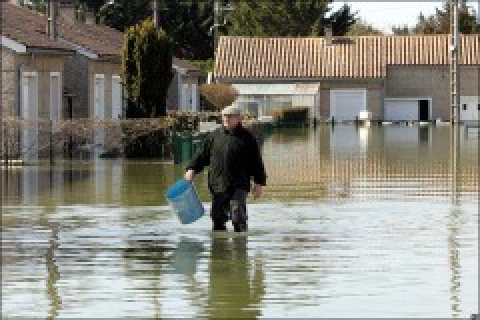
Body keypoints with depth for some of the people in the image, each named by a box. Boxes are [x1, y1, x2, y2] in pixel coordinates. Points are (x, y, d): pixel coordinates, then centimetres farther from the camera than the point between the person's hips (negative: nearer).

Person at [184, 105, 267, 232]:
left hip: (239, 186, -4)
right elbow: (202, 155, 15)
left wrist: (258, 183, 1)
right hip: (218, 185, 4)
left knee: (238, 217, -15)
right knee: (218, 217, 9)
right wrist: (192, 169, 0)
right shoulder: (214, 136, 11)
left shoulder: (246, 137, 3)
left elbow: (256, 162, 5)